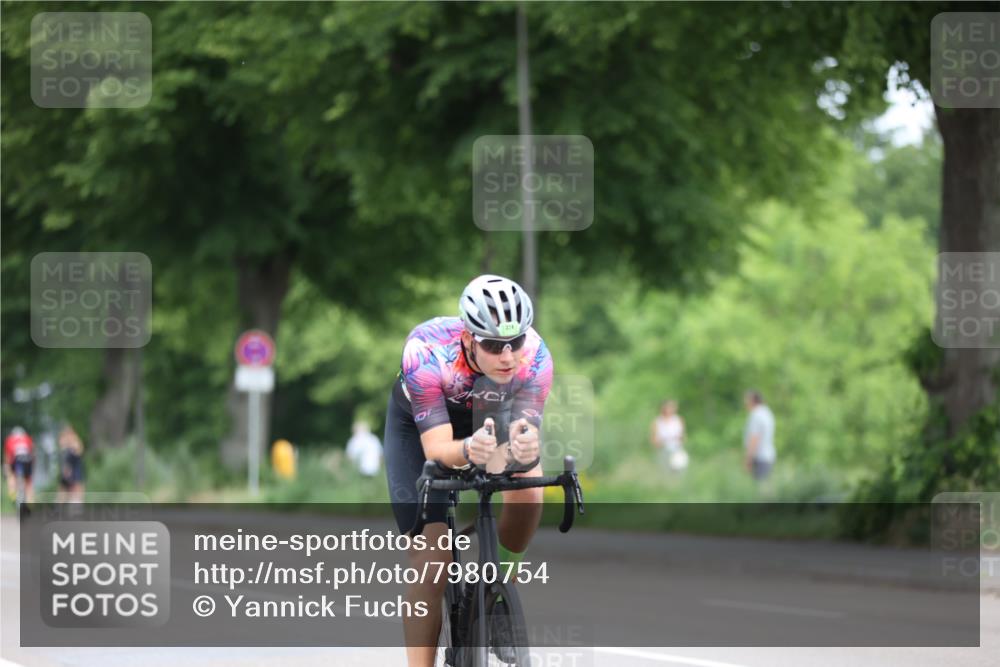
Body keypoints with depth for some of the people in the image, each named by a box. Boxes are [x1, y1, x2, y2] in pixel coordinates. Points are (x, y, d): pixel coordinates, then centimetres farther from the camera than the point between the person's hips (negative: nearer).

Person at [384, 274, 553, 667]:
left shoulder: (535, 358, -33)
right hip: (418, 424, -2)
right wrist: (468, 451, -61)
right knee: (431, 558, -14)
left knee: (528, 494, -27)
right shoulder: (427, 351, -39)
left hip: (490, 416, 2)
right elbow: (436, 448, -40)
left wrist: (523, 451, -61)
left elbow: (526, 432, -37)